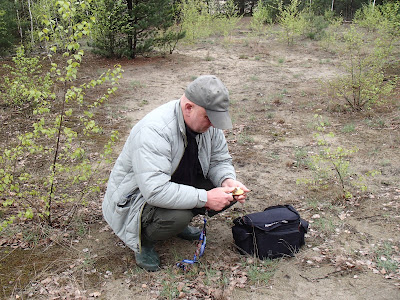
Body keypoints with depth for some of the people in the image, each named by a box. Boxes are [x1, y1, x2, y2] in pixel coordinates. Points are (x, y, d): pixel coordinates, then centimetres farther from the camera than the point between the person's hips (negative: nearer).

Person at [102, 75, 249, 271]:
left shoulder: (208, 124, -10)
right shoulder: (153, 130, -34)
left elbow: (220, 160, 3)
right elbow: (155, 190, -41)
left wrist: (228, 180, -20)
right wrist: (205, 198, -38)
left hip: (179, 185, 8)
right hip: (136, 195, -7)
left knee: (228, 193, -11)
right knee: (177, 215, -37)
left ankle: (179, 222, 11)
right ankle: (142, 240, -4)